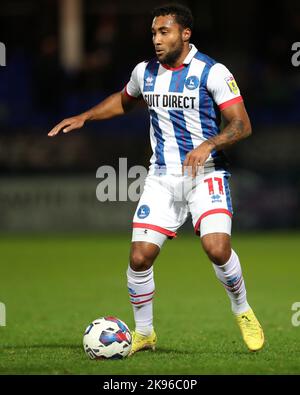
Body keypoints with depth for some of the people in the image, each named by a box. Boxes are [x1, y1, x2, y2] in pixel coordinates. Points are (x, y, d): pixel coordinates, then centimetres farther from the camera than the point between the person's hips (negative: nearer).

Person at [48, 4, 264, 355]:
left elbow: (242, 125, -13)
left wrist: (208, 145, -28)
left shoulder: (212, 72, -9)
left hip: (206, 173, -4)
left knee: (217, 249, -23)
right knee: (139, 257, -7)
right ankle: (143, 333, 15)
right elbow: (123, 101, 29)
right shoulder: (145, 72, 7)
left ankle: (243, 313, 5)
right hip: (162, 178, 4)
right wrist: (84, 117, 18)